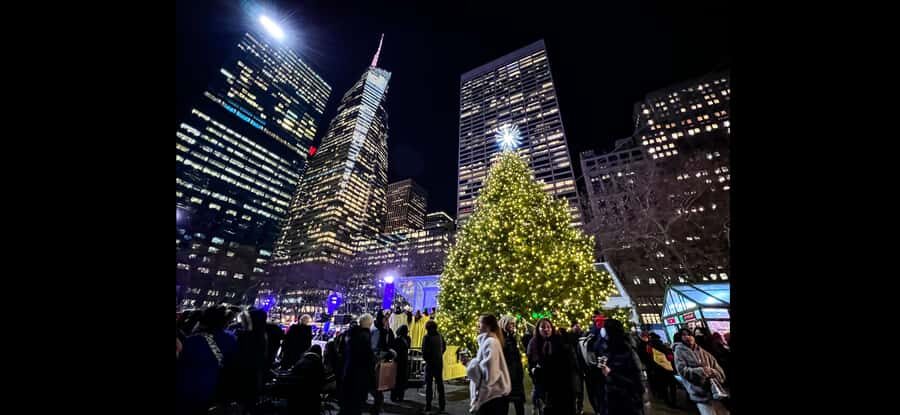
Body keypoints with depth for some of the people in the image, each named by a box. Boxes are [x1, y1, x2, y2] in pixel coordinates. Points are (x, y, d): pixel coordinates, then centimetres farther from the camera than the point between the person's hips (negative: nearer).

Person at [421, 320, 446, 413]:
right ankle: (442, 405, 22)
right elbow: (444, 347, 9)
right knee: (440, 383, 15)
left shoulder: (427, 337, -16)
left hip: (430, 363, -5)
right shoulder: (440, 336, 0)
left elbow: (424, 350, -18)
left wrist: (425, 359, -1)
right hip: (439, 362, 5)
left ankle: (428, 406, 10)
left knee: (429, 384, 6)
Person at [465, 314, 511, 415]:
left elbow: (489, 370, -25)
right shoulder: (486, 341, 11)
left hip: (492, 395, -9)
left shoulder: (490, 342, -19)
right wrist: (470, 363, 3)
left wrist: (470, 364, -16)